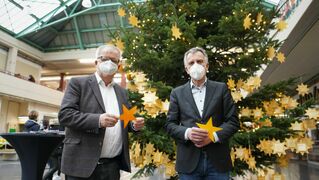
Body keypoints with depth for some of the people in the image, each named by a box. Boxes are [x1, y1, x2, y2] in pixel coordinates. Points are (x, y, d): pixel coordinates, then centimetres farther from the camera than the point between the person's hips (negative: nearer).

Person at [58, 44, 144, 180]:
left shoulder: (121, 92, 13)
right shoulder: (78, 83, -1)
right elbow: (64, 114, -11)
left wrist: (134, 124, -4)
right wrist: (97, 120, -23)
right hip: (83, 163, -4)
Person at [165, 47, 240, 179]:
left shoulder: (221, 88, 6)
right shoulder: (177, 93, 6)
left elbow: (233, 121, 2)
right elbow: (170, 124, 4)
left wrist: (214, 136, -14)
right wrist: (187, 132, -15)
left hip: (218, 161, 0)